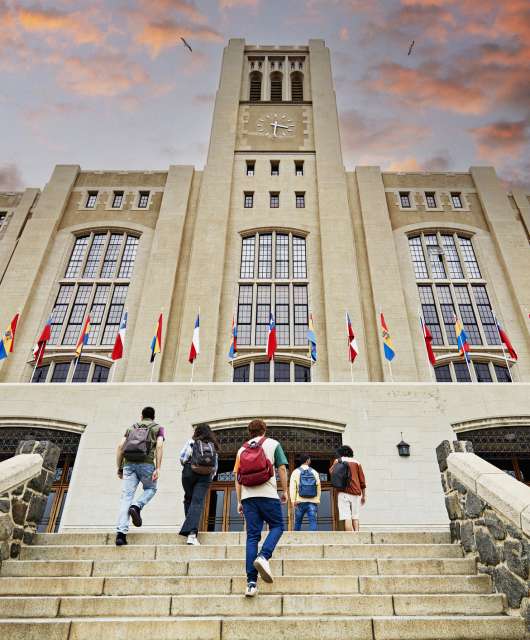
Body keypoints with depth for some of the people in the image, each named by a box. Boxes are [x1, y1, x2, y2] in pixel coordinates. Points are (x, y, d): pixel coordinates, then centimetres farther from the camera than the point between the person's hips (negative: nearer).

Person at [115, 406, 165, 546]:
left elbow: (120, 447, 13)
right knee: (150, 489, 22)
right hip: (146, 463, -2)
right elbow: (159, 446, -2)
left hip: (129, 464, 2)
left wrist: (119, 468, 16)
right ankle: (136, 507, -5)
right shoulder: (158, 428, 16)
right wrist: (158, 468, -7)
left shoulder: (131, 427, 25)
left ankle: (121, 533, -11)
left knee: (126, 496, 1)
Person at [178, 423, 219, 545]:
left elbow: (183, 457, 2)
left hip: (190, 472, -1)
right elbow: (215, 467, 17)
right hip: (206, 476, 1)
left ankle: (188, 529, 18)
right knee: (197, 503, -4)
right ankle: (192, 533, -19)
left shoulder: (192, 442, 10)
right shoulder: (213, 446, 18)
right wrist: (210, 478, 26)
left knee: (188, 499, 17)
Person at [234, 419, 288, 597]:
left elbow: (237, 478, 13)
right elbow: (282, 469, 2)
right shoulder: (273, 444, 8)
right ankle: (263, 556, -13)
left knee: (252, 536, 5)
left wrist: (239, 501, 15)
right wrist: (284, 491, 10)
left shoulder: (242, 449, 16)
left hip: (248, 496, 3)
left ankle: (251, 582, 0)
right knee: (277, 527, 13)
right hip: (268, 494, -3)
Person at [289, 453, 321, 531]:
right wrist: (317, 500, 10)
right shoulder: (314, 472, 7)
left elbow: (292, 487, -4)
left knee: (298, 522, 11)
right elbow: (318, 487, 5)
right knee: (313, 521, -2)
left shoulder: (296, 472, 3)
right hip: (312, 501, 0)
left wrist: (293, 500, -4)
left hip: (300, 501, 0)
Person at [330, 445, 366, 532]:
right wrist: (364, 495, 15)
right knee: (355, 517, 12)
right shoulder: (356, 463, 12)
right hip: (356, 493, 2)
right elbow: (362, 481, 9)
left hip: (343, 492, -2)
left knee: (347, 517, -6)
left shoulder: (338, 461, 8)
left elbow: (331, 471, 0)